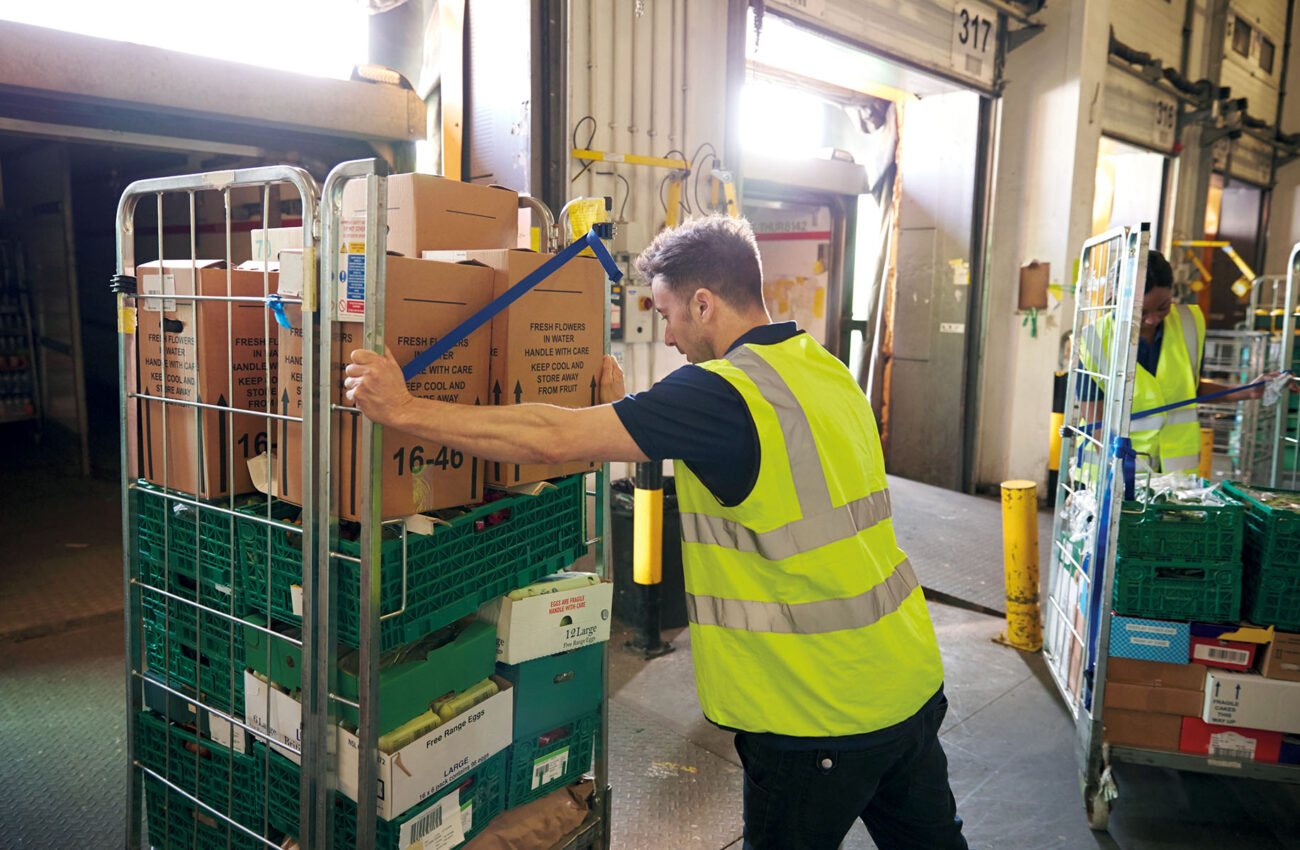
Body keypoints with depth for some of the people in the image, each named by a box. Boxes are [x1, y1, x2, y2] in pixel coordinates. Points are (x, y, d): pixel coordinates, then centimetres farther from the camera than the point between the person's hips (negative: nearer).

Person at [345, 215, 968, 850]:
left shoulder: (727, 391, -22)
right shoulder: (823, 368, 5)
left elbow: (555, 439, -25)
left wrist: (404, 410, -18)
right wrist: (624, 408, 15)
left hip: (822, 713, -8)